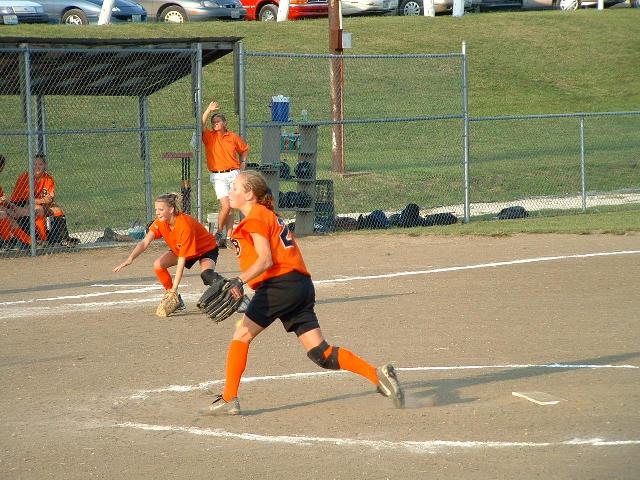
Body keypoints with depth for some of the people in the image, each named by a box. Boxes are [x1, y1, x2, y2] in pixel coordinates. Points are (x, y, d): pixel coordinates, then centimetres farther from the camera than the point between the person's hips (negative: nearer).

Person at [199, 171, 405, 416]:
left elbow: (265, 260, -17)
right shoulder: (268, 215, 24)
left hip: (281, 283, -9)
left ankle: (228, 400, -4)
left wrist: (239, 281, -28)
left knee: (242, 333, -3)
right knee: (319, 352, 3)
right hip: (301, 284, 9)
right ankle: (377, 375, -7)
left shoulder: (255, 218, -4)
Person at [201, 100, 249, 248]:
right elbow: (201, 125, -16)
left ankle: (228, 237, 7)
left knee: (231, 208, 4)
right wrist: (209, 110, -21)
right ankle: (219, 233, 4)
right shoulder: (209, 136, 3)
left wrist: (243, 162, 10)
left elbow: (244, 149, 24)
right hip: (218, 177, -2)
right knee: (226, 206, -15)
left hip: (234, 174, 2)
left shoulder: (233, 137, 8)